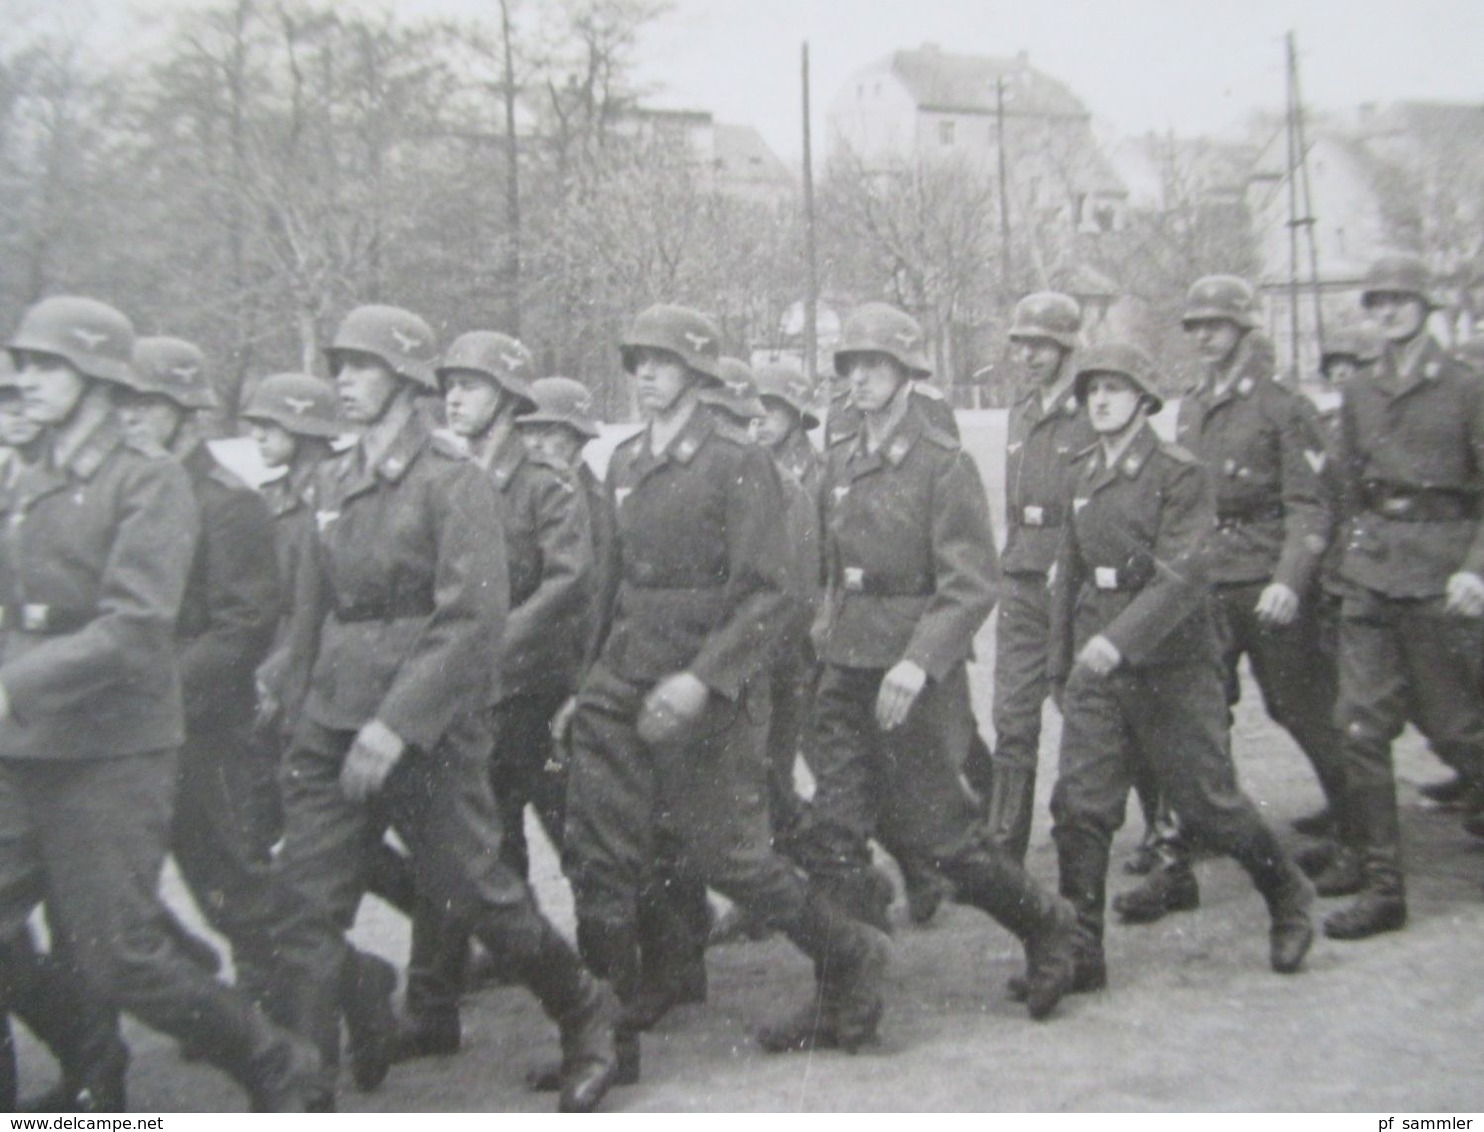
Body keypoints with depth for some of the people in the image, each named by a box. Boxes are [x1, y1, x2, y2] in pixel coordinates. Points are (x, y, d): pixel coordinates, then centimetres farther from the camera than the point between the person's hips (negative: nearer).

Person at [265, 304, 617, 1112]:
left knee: (472, 887, 4)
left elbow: (473, 619, -17)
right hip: (330, 728, 6)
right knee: (306, 908, 2)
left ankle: (585, 1015, 29)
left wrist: (397, 722, -22)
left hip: (426, 728, -6)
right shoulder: (333, 483, 11)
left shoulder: (454, 483, -9)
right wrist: (299, 704, 13)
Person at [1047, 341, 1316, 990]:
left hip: (1171, 668, -5)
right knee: (1079, 805, -1)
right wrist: (1060, 663, 17)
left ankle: (1287, 896, 32)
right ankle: (1078, 954, 8)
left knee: (1207, 800, 5)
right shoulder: (1085, 476, 11)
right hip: (1096, 669, 5)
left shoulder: (1179, 475, -9)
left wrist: (1121, 639, -30)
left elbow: (1183, 576, -19)